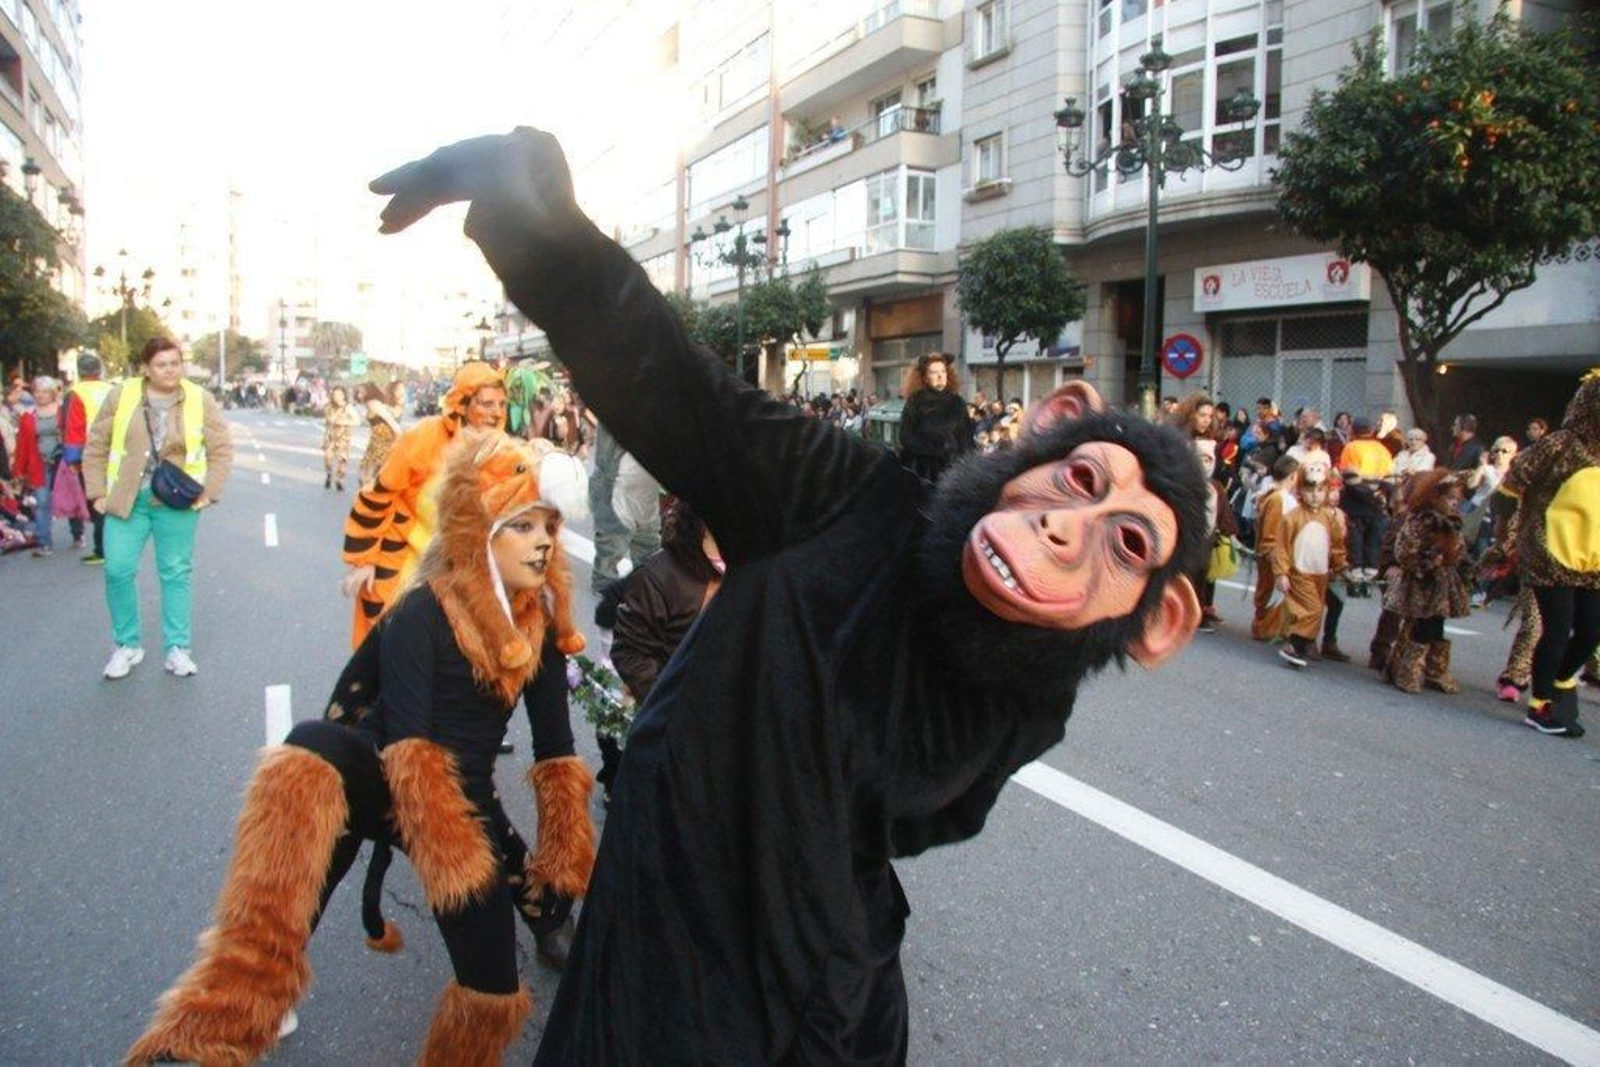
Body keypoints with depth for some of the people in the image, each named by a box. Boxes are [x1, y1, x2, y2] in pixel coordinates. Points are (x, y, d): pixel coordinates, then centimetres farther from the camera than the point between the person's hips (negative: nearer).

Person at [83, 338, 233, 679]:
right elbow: (96, 447, 5)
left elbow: (222, 449, 2)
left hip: (177, 501, 0)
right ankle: (127, 645, 15)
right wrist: (97, 492, 1)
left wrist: (209, 492, -6)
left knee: (176, 573, 6)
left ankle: (178, 648, 15)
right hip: (127, 499, 1)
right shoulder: (121, 395, 0)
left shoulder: (199, 399, -1)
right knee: (118, 570, -3)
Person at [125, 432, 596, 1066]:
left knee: (494, 994, -1)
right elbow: (406, 741, -25)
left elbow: (555, 746, 5)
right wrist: (456, 861, -30)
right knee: (310, 751, -40)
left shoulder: (541, 623, -1)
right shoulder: (423, 615, -17)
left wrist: (561, 855, 5)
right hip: (381, 779, -5)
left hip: (468, 803, 5)